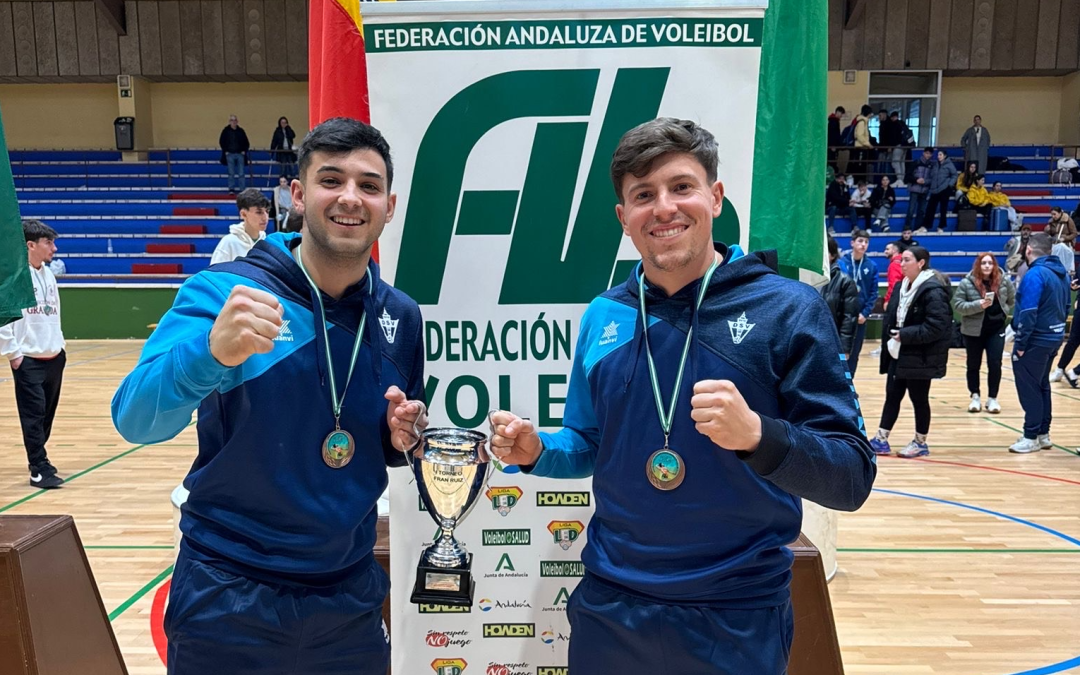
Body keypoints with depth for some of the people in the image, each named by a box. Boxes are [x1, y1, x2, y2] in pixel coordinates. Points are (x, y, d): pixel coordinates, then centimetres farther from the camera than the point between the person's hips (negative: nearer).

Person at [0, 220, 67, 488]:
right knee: (33, 414, -4)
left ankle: (38, 458, 30)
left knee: (47, 413, 14)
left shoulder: (48, 273, 10)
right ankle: (39, 470, 1)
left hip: (54, 357, 7)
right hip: (28, 359, -7)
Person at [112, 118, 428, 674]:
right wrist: (211, 352, -43)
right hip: (226, 601, -3)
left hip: (350, 597, 4)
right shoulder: (223, 292, -14)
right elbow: (135, 420, -25)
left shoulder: (401, 316, -1)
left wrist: (402, 437, -10)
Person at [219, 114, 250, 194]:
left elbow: (246, 142, 10)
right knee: (231, 173, 3)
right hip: (230, 154, -1)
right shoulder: (226, 131, 0)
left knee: (241, 174, 0)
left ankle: (242, 190, 4)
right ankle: (231, 189, 9)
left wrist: (244, 151, 0)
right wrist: (225, 151, -2)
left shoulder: (241, 131, 4)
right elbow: (221, 142, 6)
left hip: (240, 154, 1)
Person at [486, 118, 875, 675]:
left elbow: (851, 478, -13)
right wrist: (537, 451, -8)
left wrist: (758, 435, -30)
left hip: (736, 619, -3)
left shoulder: (788, 310, -11)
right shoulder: (602, 317, 0)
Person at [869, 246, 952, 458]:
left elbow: (936, 327, -23)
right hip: (898, 354, 7)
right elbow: (890, 317, 12)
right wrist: (890, 339, -4)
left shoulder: (933, 290, -17)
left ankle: (921, 442, 22)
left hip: (920, 357, -7)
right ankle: (881, 439, 17)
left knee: (919, 399, 6)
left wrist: (904, 335, -21)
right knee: (892, 395, 11)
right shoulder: (901, 286, 9)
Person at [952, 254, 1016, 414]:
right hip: (973, 331, -1)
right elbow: (957, 305, -12)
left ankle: (992, 398, 12)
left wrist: (1004, 312, 3)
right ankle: (975, 396, 22)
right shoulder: (967, 283, -9)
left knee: (995, 364, 0)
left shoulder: (1004, 281, -1)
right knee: (973, 365, 8)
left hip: (996, 330, 2)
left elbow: (1013, 300, 14)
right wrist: (978, 305, -23)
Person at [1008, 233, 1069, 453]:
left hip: (1036, 340, -9)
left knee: (1029, 388, 0)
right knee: (1042, 386, 17)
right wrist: (1056, 330, 21)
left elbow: (1028, 313, -24)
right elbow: (1065, 307, 15)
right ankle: (1043, 434, 24)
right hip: (1054, 337, 9)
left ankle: (1031, 437, 5)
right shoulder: (1061, 272, 8)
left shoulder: (1035, 274, -20)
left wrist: (1020, 343, -18)